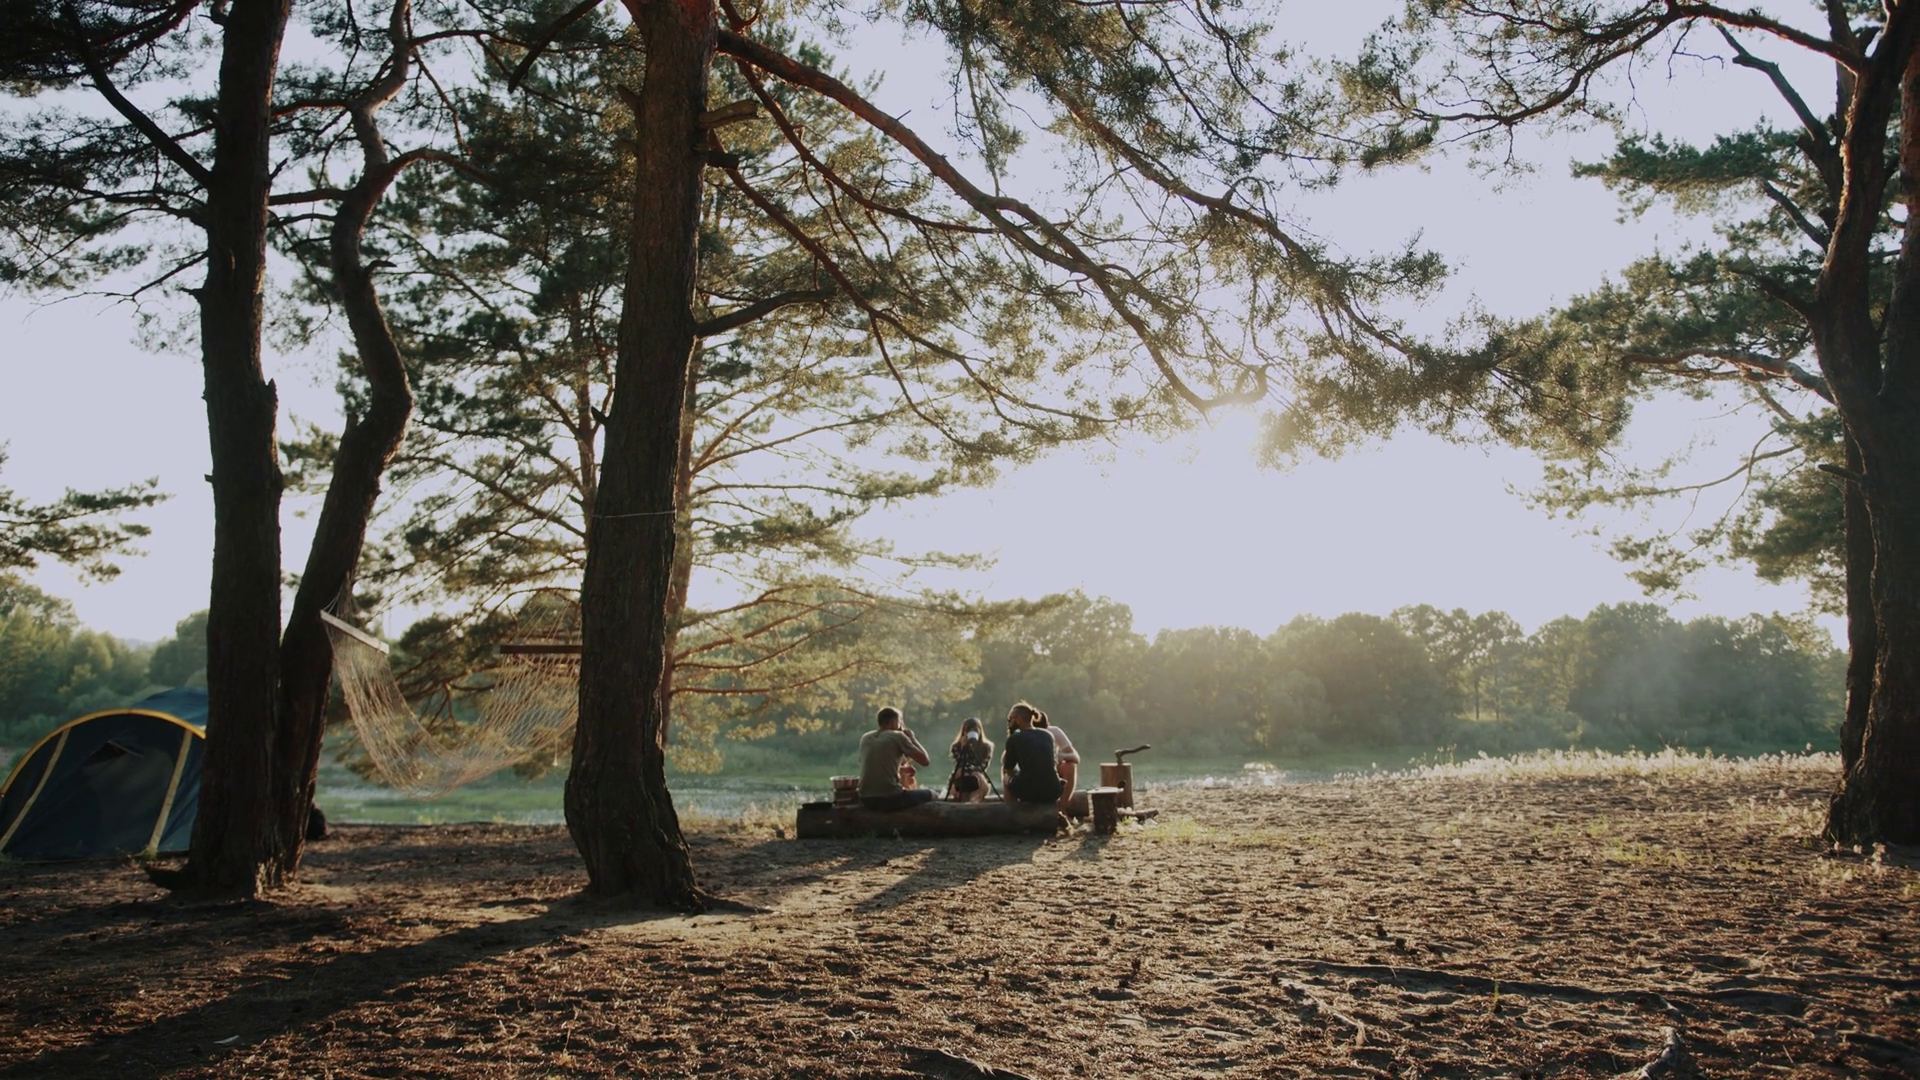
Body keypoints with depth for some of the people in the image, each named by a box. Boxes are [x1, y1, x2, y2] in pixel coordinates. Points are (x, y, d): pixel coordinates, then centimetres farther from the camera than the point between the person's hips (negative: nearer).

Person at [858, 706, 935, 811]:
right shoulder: (897, 736, -3)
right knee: (929, 794, 18)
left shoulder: (865, 738, 14)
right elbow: (926, 760, -2)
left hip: (866, 799, 6)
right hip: (889, 798, -6)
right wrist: (911, 737, 9)